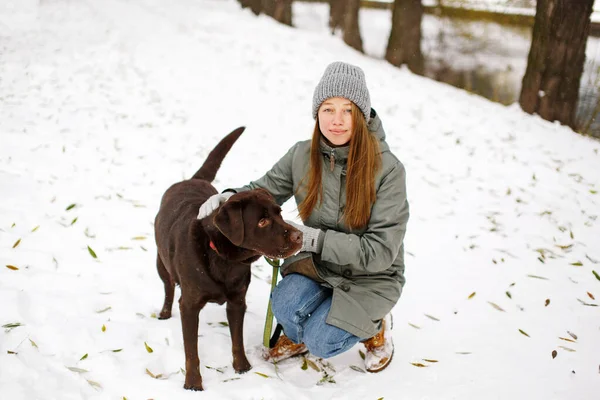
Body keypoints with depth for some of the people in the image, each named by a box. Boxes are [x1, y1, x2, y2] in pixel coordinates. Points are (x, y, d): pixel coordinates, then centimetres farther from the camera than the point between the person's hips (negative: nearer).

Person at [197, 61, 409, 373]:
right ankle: (299, 333, 11)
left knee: (320, 343, -20)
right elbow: (264, 190, 5)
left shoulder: (387, 169, -21)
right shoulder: (302, 155, -9)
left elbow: (381, 251, -23)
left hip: (369, 276, -3)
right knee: (285, 304, -26)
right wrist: (229, 197, -18)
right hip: (318, 264, 4)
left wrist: (314, 238, -30)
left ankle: (374, 326, 12)